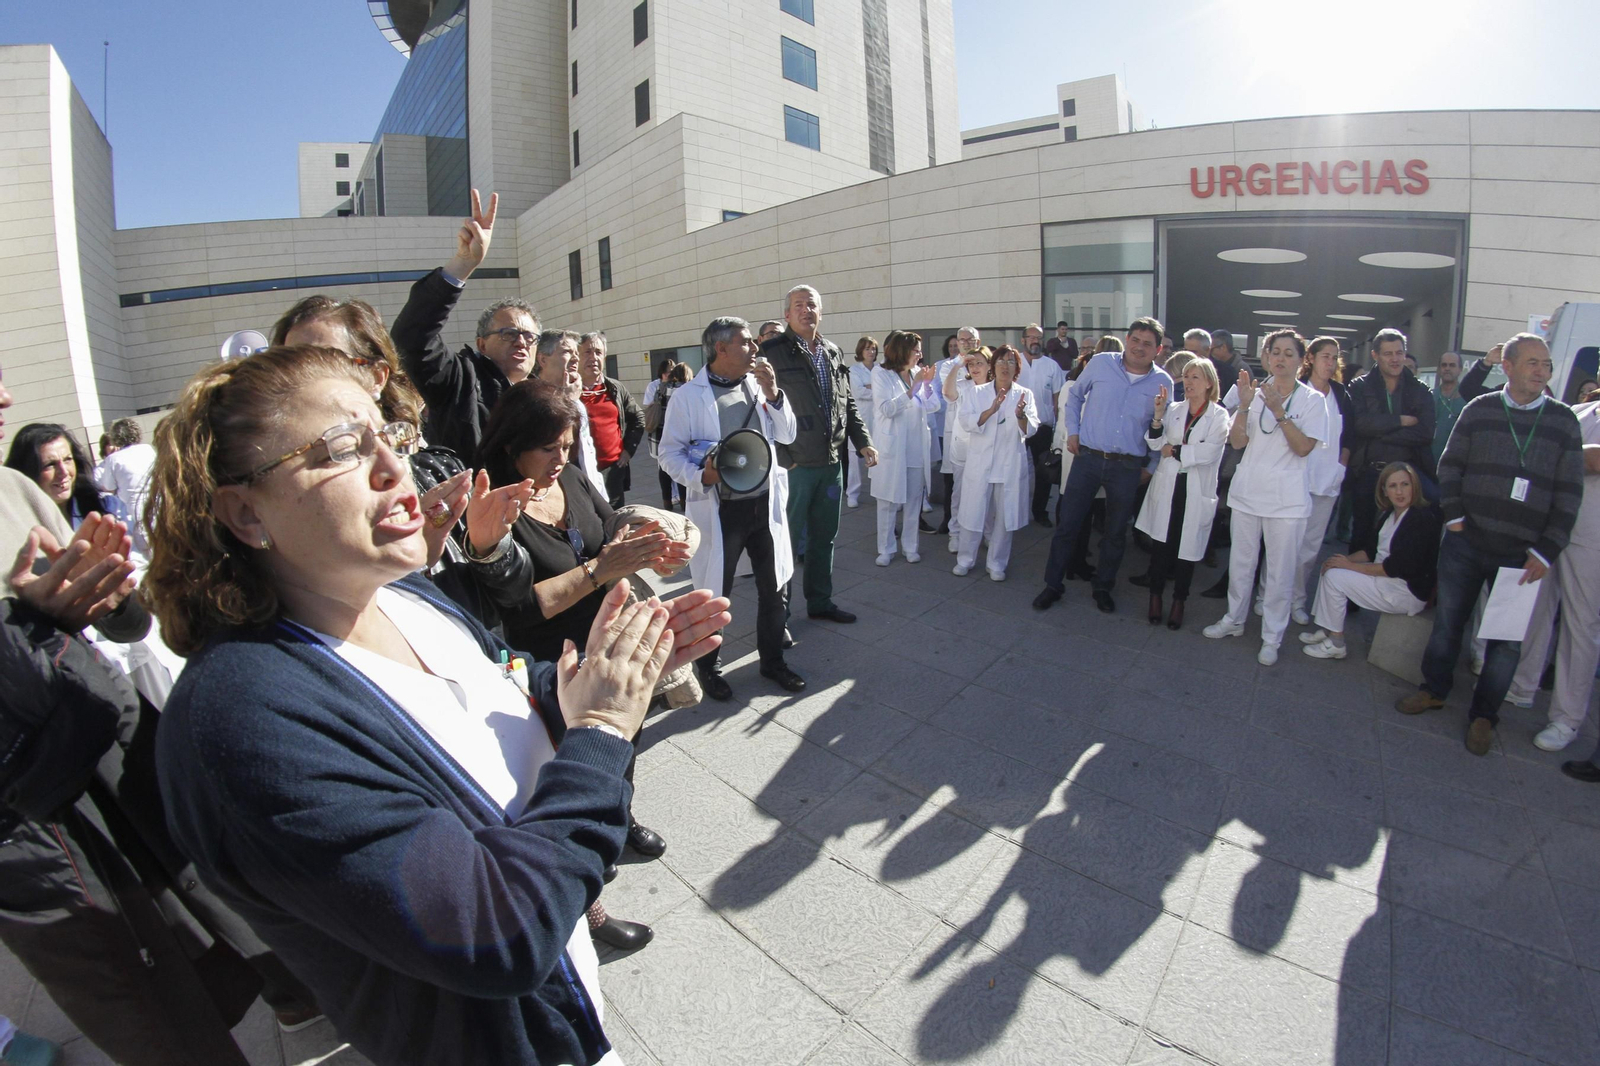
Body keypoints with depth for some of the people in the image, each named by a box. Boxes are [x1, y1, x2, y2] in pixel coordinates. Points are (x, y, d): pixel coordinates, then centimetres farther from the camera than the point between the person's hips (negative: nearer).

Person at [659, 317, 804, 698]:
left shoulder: (758, 386, 7)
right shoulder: (688, 396, -7)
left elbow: (787, 435, 6)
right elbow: (670, 452, -5)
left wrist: (772, 393, -8)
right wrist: (701, 476, -23)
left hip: (765, 504, 5)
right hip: (719, 510, -5)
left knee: (772, 587, 15)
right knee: (714, 593, 9)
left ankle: (772, 659, 35)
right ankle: (708, 666, 31)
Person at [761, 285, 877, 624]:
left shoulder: (832, 352, 13)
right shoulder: (772, 352, -8)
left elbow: (848, 403, 18)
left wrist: (863, 442, 9)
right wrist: (783, 458, -16)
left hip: (831, 462, 6)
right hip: (794, 465, -6)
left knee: (824, 536, 17)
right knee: (785, 539, 4)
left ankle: (819, 601, 33)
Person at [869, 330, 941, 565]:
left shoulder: (916, 374, 8)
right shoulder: (881, 374, -6)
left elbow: (932, 407, 6)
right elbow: (886, 409, -18)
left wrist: (928, 383, -7)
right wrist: (913, 387, -20)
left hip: (916, 445, 5)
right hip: (892, 445, -5)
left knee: (914, 499, 9)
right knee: (888, 500, 3)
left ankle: (910, 546, 19)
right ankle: (886, 548, 12)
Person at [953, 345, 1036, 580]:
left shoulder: (1025, 394, 3)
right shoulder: (976, 392, 4)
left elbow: (1031, 429, -9)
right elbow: (966, 422, -11)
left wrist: (1021, 415, -31)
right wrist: (991, 410, -26)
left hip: (1010, 466, 1)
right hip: (979, 463, 0)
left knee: (1004, 516, 6)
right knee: (973, 513, 4)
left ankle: (997, 564, 20)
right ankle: (965, 559, 21)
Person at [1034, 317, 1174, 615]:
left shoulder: (1162, 382, 1)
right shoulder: (1101, 363, -3)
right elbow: (1075, 394, 12)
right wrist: (1072, 430, 5)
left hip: (1127, 467, 1)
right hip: (1087, 457, -1)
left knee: (1115, 533, 12)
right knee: (1067, 525, 2)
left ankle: (1103, 588, 29)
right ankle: (1052, 585, 16)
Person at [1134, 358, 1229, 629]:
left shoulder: (1218, 416, -2)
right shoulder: (1174, 409, 7)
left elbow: (1209, 451, -15)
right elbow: (1156, 444, -1)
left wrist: (1174, 450, -9)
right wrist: (1157, 416, -15)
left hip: (1197, 491, -2)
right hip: (1167, 486, 2)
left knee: (1187, 546, 4)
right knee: (1160, 541, 2)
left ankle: (1179, 602, 17)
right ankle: (1155, 596, 16)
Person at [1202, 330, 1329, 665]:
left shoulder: (1312, 399, -3)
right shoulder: (1256, 393, 4)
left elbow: (1303, 447, -13)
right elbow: (1237, 442, -3)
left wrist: (1278, 411, -21)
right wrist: (1244, 406, -17)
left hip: (1287, 498, -3)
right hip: (1247, 490, 3)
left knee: (1280, 571, 3)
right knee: (1240, 562, 14)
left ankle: (1272, 637, 14)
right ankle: (1234, 620, 30)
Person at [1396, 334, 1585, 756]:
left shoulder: (1563, 421, 0)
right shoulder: (1478, 410, 2)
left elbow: (1570, 492, 0)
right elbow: (1450, 465, 7)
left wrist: (1546, 552, -6)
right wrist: (1453, 516, -4)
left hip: (1521, 554, 0)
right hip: (1465, 543, 0)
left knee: (1507, 638, 7)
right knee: (1447, 621, 11)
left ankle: (1483, 714, 22)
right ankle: (1435, 689, 29)